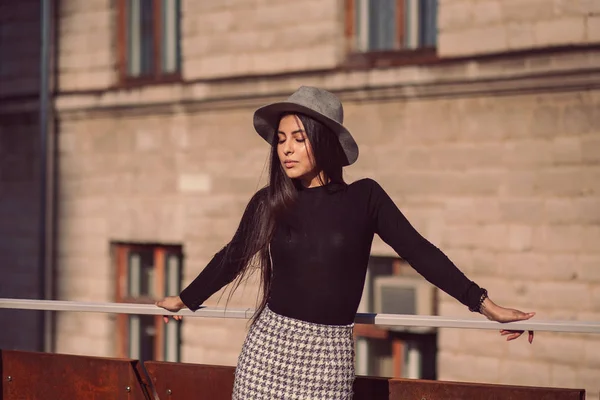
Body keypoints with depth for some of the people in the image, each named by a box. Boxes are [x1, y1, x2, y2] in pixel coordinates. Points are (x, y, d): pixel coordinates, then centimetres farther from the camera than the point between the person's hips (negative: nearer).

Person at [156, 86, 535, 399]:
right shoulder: (267, 204, 4)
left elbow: (419, 251, 0)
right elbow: (232, 258, 20)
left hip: (329, 355, -1)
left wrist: (484, 303, -5)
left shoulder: (364, 197, 0)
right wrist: (185, 299, 31)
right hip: (270, 344, 2)